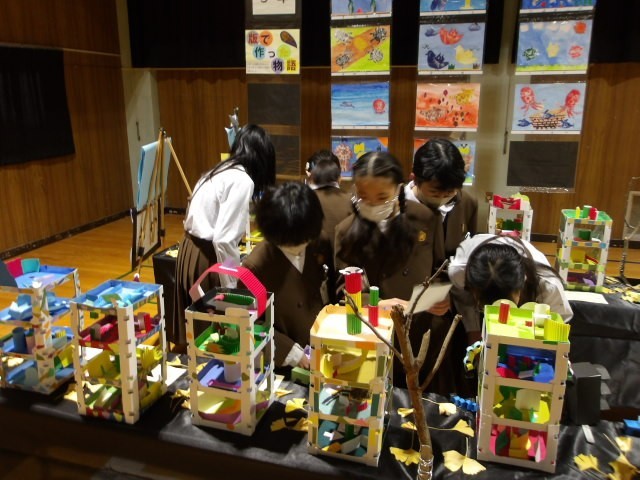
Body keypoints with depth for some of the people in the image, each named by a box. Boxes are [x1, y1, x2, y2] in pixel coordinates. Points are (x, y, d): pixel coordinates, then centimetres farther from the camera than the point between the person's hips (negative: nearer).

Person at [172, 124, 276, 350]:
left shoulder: (219, 171, 11)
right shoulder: (243, 180, -15)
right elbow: (223, 239, -21)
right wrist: (231, 287, -13)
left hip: (190, 249, 9)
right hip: (206, 257, -8)